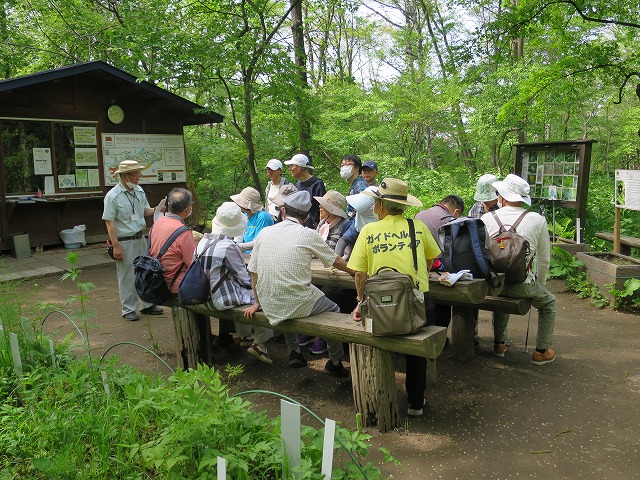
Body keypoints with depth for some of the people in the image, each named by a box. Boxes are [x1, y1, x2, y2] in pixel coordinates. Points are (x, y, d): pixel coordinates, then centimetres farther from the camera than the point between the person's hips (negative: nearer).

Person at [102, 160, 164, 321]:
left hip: (140, 238, 7)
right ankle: (128, 309, 15)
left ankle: (146, 305, 26)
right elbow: (109, 223, -15)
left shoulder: (139, 191, 6)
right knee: (127, 276, 2)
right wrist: (116, 246, -19)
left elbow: (145, 211, 16)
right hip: (124, 241, -7)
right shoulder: (113, 196, -15)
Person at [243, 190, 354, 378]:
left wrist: (258, 303, 22)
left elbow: (254, 272, 9)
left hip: (270, 307, 4)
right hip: (296, 304, -4)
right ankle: (335, 363, 29)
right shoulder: (308, 235, -6)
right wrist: (354, 271, 27)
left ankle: (294, 352, 38)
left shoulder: (264, 233, 3)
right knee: (334, 310, 21)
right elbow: (336, 261, 8)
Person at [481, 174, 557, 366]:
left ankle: (499, 343, 40)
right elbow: (544, 260, 5)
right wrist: (539, 283, 23)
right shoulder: (538, 221, -2)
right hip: (520, 285, -2)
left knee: (501, 293, 38)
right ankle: (542, 351, 28)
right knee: (548, 302, 27)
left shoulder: (486, 218, -1)